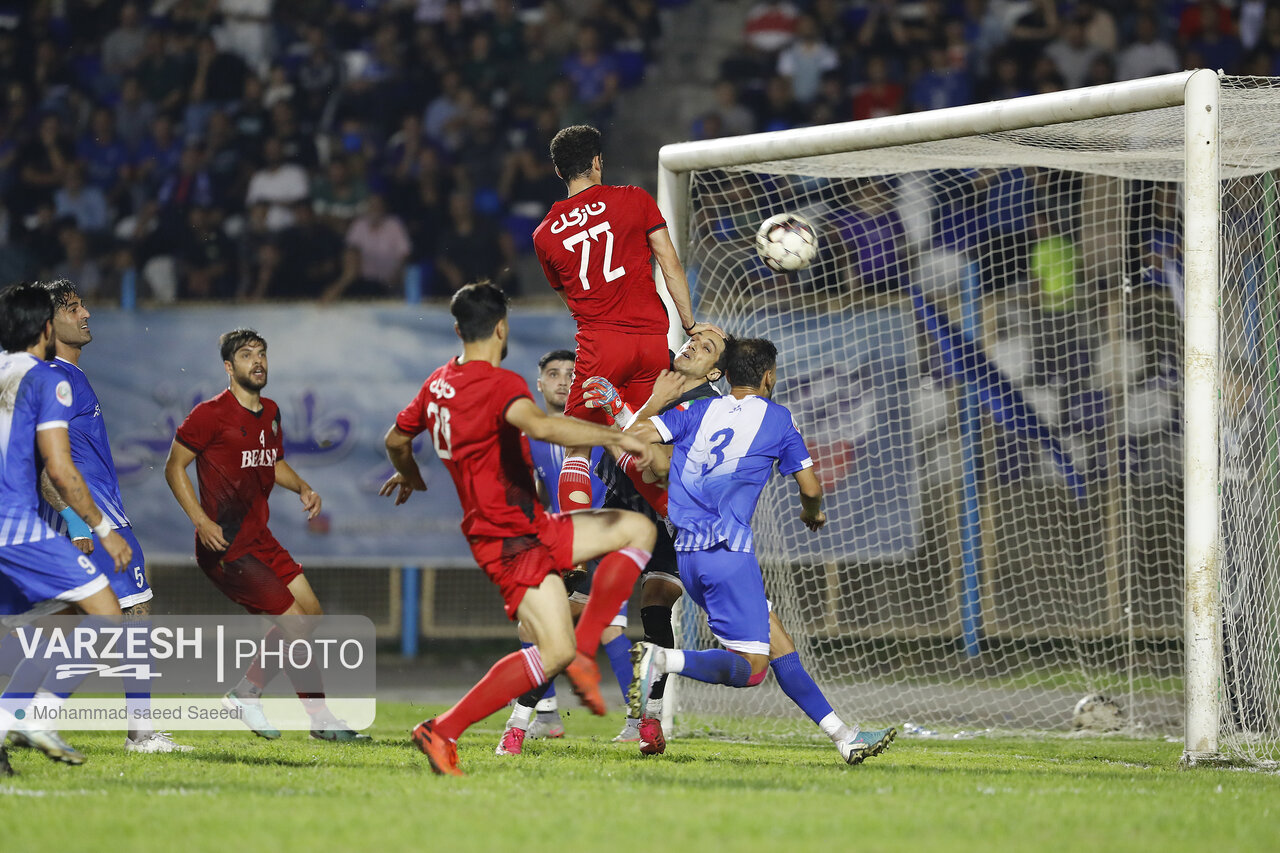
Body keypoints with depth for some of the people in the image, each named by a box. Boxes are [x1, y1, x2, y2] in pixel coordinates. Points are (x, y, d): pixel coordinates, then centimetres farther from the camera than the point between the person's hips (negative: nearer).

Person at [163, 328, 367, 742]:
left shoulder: (270, 413, 11)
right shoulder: (210, 414, -13)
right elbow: (174, 467, -9)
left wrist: (302, 487, 5)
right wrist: (201, 521, -20)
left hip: (259, 538, 9)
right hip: (225, 546, -9)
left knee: (311, 613, 8)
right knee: (295, 622, -12)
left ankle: (245, 693, 20)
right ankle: (321, 718, -1)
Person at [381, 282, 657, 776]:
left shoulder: (439, 383, 12)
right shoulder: (500, 384, -16)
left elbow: (396, 439, 28)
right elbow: (539, 425, -37)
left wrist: (410, 477, 49)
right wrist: (617, 437, -34)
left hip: (529, 530, 9)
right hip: (513, 538, -9)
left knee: (638, 529, 11)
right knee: (554, 652, -15)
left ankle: (581, 653, 5)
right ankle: (443, 732, -15)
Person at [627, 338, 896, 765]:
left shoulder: (699, 410, 15)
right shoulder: (776, 418, 5)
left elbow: (634, 434, 6)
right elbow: (811, 488, 7)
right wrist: (812, 514, 30)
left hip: (687, 553, 7)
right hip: (729, 550, -7)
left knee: (778, 645, 11)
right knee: (749, 668, -8)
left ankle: (843, 736, 11)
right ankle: (662, 659, -29)